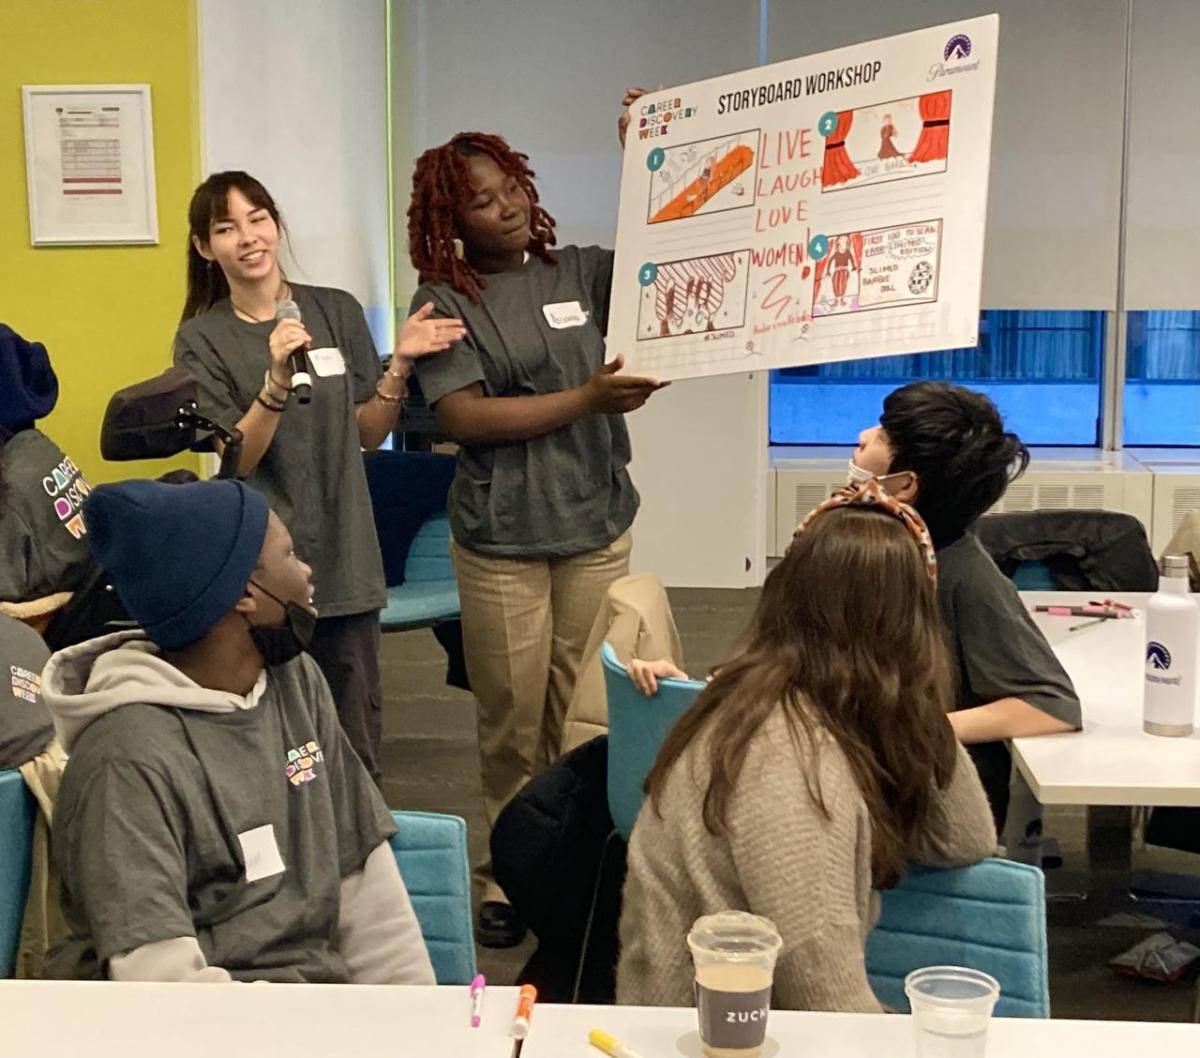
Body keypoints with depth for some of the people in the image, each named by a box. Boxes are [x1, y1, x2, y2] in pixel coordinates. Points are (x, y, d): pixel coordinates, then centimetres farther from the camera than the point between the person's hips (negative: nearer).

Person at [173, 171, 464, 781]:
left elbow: (368, 435, 8)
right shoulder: (202, 338, -2)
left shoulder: (338, 312, 4)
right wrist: (276, 380, -24)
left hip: (343, 554, 2)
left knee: (357, 741, 7)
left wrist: (399, 365, -8)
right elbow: (236, 460, -9)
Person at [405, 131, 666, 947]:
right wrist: (588, 398, -17)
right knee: (513, 718, 4)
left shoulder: (580, 273, 7)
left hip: (598, 526, 3)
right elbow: (464, 416, -13)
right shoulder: (445, 299, -2)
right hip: (501, 538, -3)